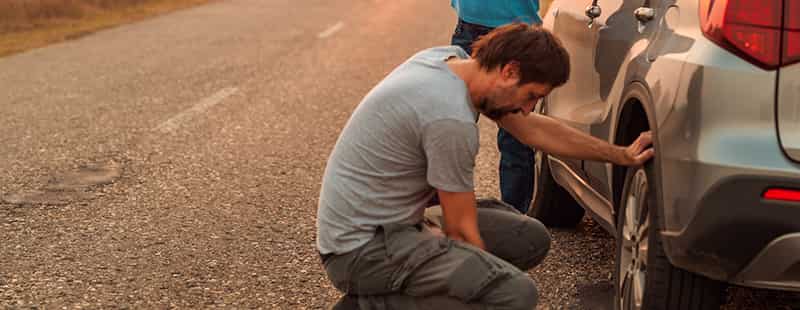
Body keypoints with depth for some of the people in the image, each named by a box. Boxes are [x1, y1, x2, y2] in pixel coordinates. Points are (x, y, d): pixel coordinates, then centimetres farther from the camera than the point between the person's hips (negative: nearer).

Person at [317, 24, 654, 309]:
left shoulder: (453, 59, 2)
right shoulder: (452, 120, -26)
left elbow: (532, 128, 14)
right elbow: (461, 231, -15)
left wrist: (620, 155, 14)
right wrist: (490, 280, -1)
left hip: (398, 220, 10)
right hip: (364, 247, -10)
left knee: (531, 239, 8)